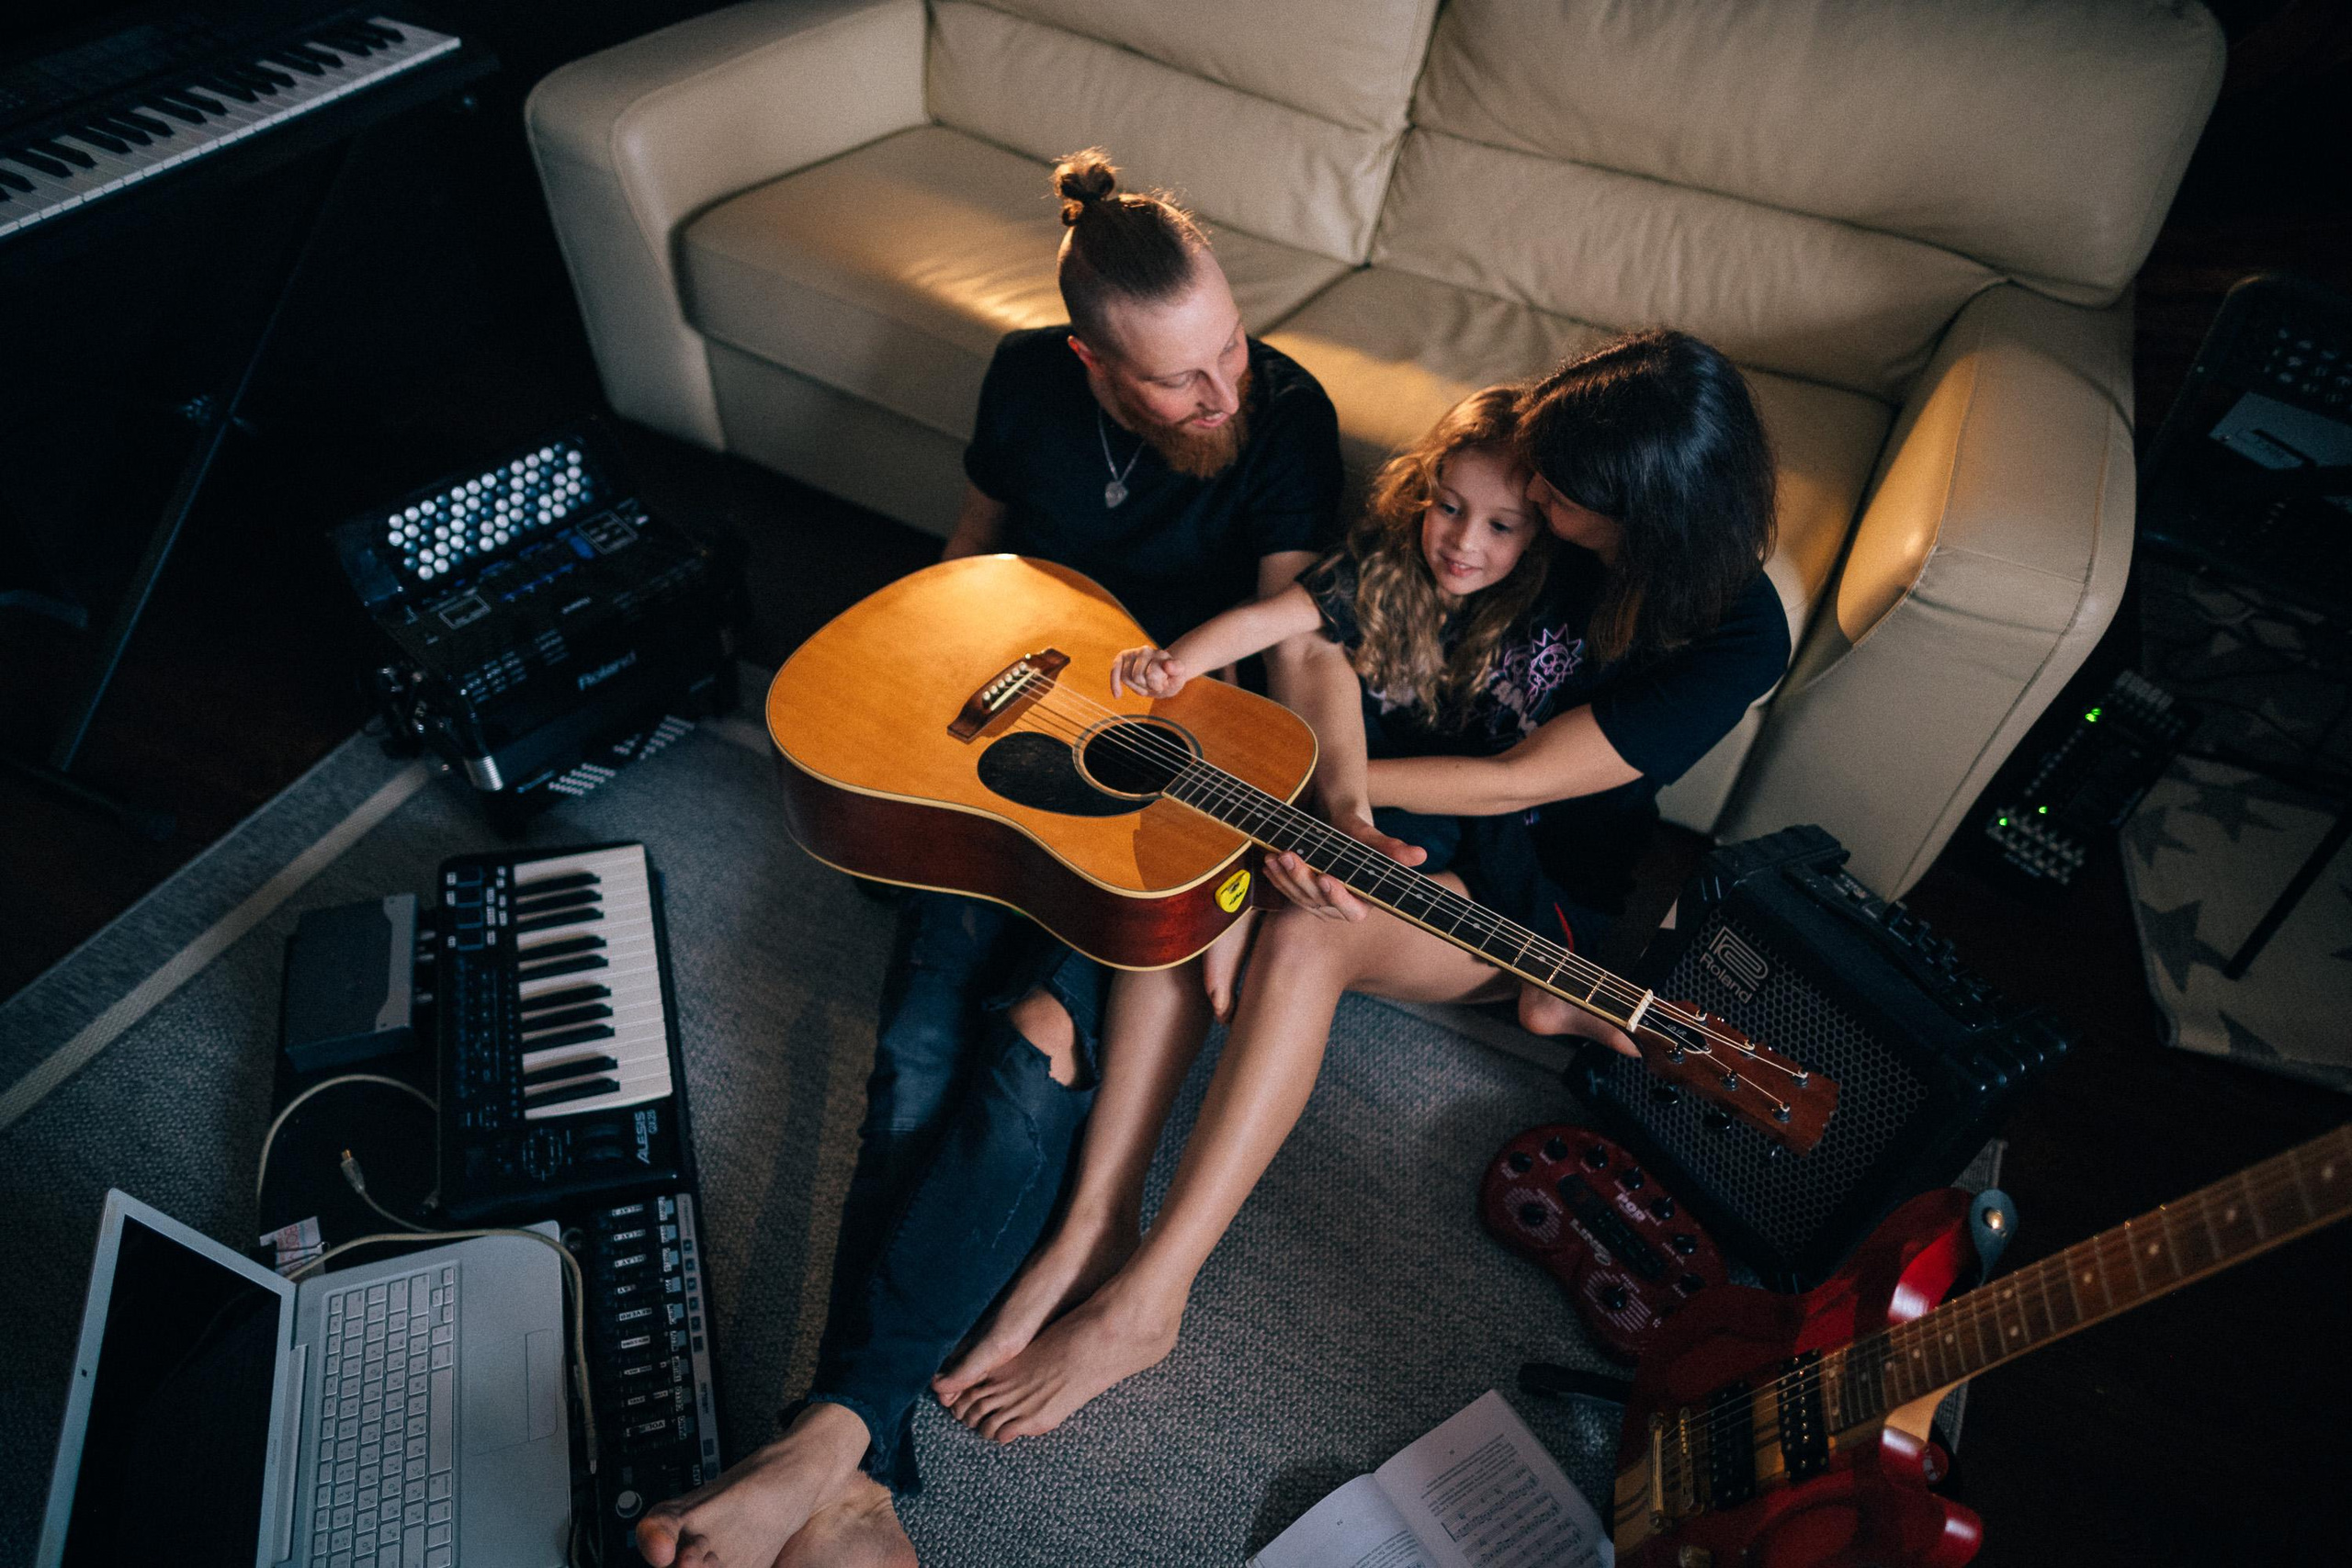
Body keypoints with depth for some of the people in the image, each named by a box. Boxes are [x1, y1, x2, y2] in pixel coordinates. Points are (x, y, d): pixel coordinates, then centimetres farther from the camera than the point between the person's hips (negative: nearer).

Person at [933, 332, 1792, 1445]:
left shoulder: (1735, 633, -18)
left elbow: (1516, 784, -21)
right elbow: (1294, 619, -3)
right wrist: (1178, 664, -26)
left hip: (1528, 888, -4)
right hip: (1383, 827, 5)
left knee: (1307, 931, -35)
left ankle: (1145, 1300, -26)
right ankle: (1095, 1224, -25)